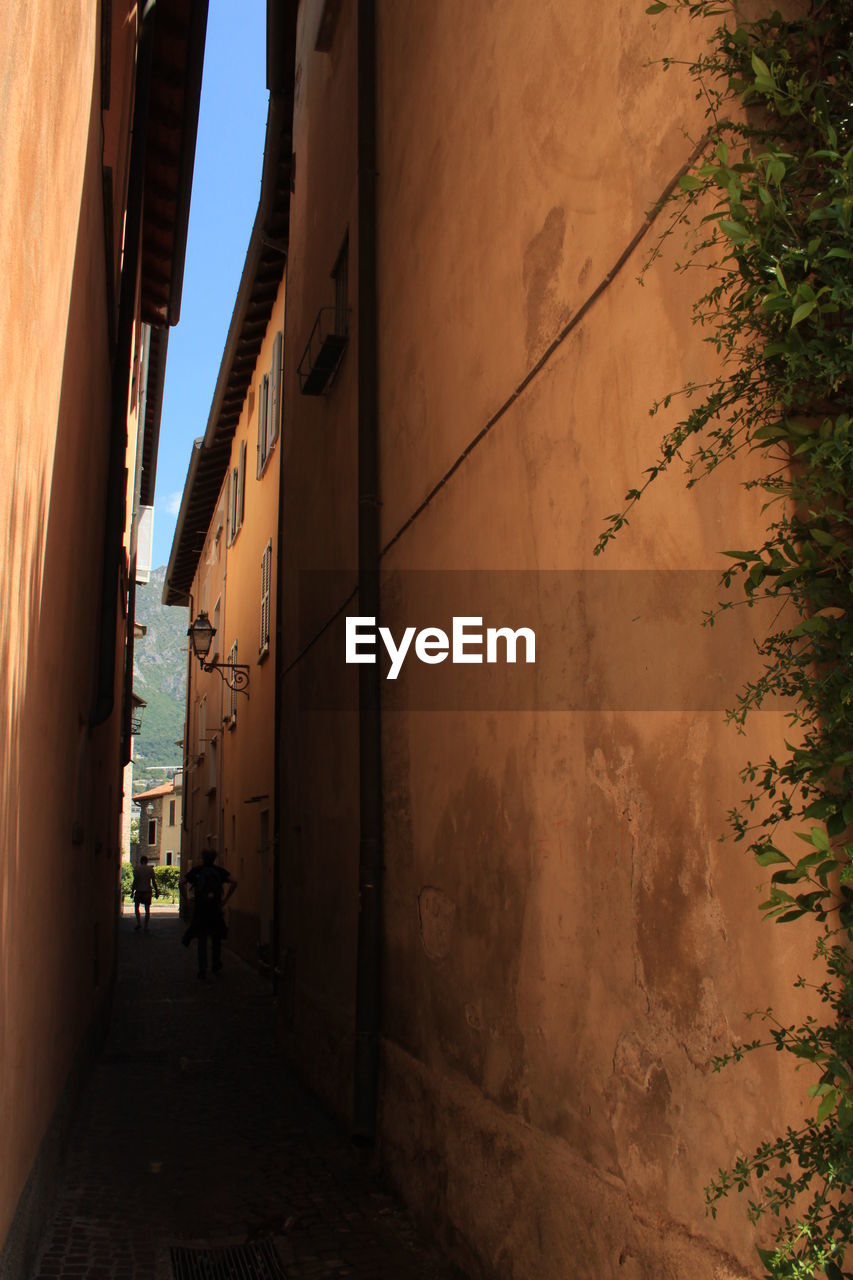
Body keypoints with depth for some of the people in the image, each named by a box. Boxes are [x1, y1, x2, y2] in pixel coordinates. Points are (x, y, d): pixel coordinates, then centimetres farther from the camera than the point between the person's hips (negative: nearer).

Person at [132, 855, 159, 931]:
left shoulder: (137, 869, -4)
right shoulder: (150, 869, 1)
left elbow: (135, 881, -7)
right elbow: (153, 881, 0)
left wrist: (133, 891, -1)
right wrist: (156, 891, 6)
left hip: (139, 891, -1)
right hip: (148, 891, 1)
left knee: (136, 906, 13)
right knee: (147, 908, 6)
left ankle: (138, 923, -1)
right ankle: (146, 926, 6)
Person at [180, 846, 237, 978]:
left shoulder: (195, 871, 2)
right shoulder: (219, 871, 2)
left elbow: (182, 883, -8)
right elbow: (234, 882, -10)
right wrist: (225, 898, -3)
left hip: (199, 909, 0)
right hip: (215, 909, 1)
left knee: (202, 940, 5)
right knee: (216, 938, 17)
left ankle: (202, 970, -1)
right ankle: (216, 965, 24)